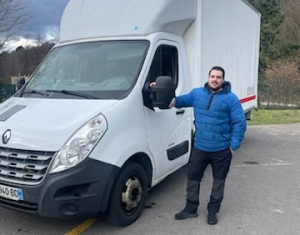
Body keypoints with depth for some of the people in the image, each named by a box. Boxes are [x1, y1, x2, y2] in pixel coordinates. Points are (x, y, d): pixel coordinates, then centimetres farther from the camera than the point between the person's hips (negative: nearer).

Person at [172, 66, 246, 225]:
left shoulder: (231, 99, -8)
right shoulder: (197, 93, 3)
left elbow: (239, 123, -8)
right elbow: (183, 100, 21)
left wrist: (234, 145, -12)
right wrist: (173, 101, -2)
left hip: (222, 150, -2)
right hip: (199, 147, 3)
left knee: (218, 180, 12)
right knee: (193, 177, 10)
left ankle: (212, 211, 30)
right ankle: (191, 209, 27)